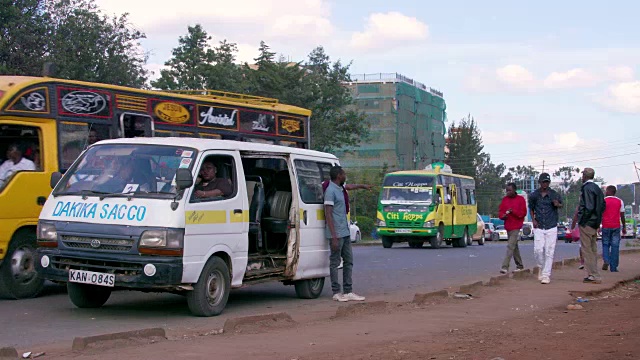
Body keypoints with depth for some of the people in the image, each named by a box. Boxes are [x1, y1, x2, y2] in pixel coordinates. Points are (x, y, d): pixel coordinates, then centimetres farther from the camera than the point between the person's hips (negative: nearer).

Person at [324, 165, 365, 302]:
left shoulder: (340, 189, 13)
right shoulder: (330, 191, -15)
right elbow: (328, 214, -19)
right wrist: (334, 236, -23)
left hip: (345, 232, 10)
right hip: (337, 233, -10)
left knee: (349, 261, 9)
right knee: (335, 262, -2)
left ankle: (348, 291, 12)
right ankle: (336, 292, 4)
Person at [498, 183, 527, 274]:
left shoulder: (520, 199, -2)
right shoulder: (504, 199, 11)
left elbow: (523, 213, -5)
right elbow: (500, 211, 11)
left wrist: (513, 211, -19)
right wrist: (502, 216, -11)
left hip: (516, 226, -6)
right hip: (507, 226, 6)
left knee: (510, 246, -14)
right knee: (514, 246, 14)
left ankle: (505, 266, -21)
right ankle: (519, 265, 25)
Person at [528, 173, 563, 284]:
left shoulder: (554, 194, -1)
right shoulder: (534, 195, 4)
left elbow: (561, 204, 14)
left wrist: (558, 204, -10)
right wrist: (533, 220, 2)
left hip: (551, 228, -1)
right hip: (538, 228, 1)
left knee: (549, 252, -4)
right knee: (538, 250, -8)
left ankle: (546, 275, 0)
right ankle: (541, 268, 18)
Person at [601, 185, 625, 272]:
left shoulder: (603, 201, -1)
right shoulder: (620, 201, 5)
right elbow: (622, 215, 5)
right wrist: (624, 227, 13)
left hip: (606, 226, -1)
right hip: (616, 226, 1)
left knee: (605, 244, 11)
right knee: (615, 246, 3)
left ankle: (606, 261, -13)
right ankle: (614, 267, 0)